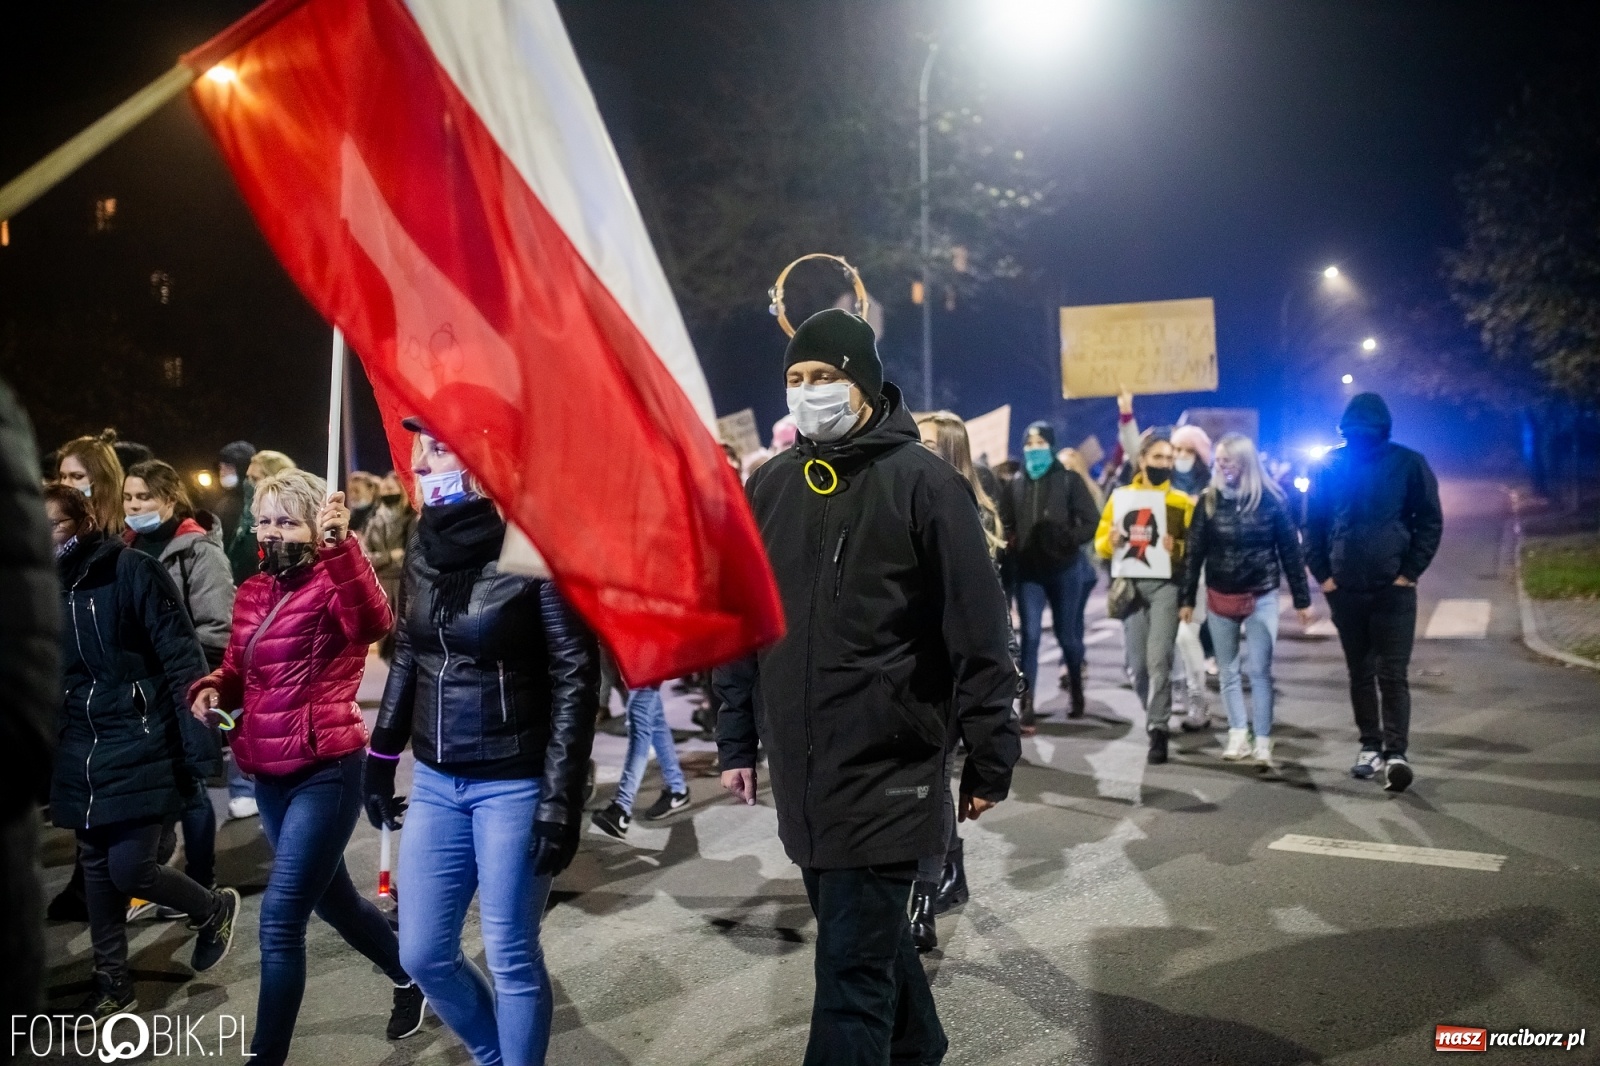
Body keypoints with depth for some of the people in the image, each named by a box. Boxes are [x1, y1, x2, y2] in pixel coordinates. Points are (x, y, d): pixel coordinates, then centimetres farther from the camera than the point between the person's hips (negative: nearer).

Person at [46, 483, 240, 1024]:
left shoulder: (132, 569, -11)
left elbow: (181, 657, -14)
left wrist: (196, 744, -19)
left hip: (139, 745, -6)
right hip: (81, 751, 6)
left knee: (128, 868, -6)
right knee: (97, 867, 13)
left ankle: (214, 909, 22)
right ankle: (112, 979, 29)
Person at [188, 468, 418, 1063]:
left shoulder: (334, 582, -12)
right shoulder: (252, 593, 10)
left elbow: (373, 623, -35)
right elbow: (240, 670, 22)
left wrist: (340, 545, -45)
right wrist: (212, 689, 0)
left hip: (326, 772, -8)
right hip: (269, 774, 9)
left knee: (281, 918, -9)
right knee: (331, 898, 22)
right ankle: (409, 979, 45)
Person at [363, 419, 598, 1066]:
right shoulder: (424, 550, 4)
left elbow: (575, 678, -14)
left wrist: (562, 797, -16)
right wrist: (381, 758, 15)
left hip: (514, 786, -6)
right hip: (435, 782, 7)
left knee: (510, 957, 6)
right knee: (422, 954, 14)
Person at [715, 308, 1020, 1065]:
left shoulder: (922, 482, -9)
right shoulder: (770, 487, 7)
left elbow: (979, 634, -9)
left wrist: (990, 760, -8)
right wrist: (737, 741, 12)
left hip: (888, 770, -6)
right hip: (801, 772, 6)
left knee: (852, 964, -3)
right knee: (867, 938, 21)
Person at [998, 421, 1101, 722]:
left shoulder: (1069, 481, -2)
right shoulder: (1015, 484, 7)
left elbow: (1091, 522, -5)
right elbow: (1005, 524, 10)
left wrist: (1068, 540, -16)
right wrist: (1014, 546, -7)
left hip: (1065, 570, -1)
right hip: (1028, 572, 1)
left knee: (1066, 633, 11)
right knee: (1030, 634, -5)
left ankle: (1076, 692, 33)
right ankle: (1027, 702, -5)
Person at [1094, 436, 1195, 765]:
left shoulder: (1181, 501, 6)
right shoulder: (1120, 496, 10)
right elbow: (1100, 542, 8)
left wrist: (1177, 547, -18)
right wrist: (1112, 541, -14)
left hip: (1166, 584, -2)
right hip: (1131, 584, 2)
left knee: (1159, 660, -14)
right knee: (1138, 664, 7)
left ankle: (1158, 729, -9)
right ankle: (1154, 718, 29)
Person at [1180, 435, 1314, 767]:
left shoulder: (1271, 499, -4)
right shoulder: (1209, 500, 1)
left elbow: (1290, 550, -1)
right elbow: (1195, 552, 2)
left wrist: (1302, 599, -1)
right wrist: (1187, 598, 0)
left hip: (1261, 597, -2)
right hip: (1220, 598, 2)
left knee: (1259, 671, -2)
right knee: (1228, 671, 8)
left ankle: (1263, 743, 2)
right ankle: (1238, 735, 19)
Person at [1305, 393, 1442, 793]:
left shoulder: (1409, 464, -3)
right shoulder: (1330, 466, 3)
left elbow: (1431, 521, 0)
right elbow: (1312, 523, 8)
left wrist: (1410, 572, -7)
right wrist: (1321, 573, 1)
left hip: (1393, 588, -3)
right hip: (1345, 590, 3)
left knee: (1392, 674, -7)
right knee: (1360, 673, 11)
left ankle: (1395, 753, -6)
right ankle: (1371, 746, 21)